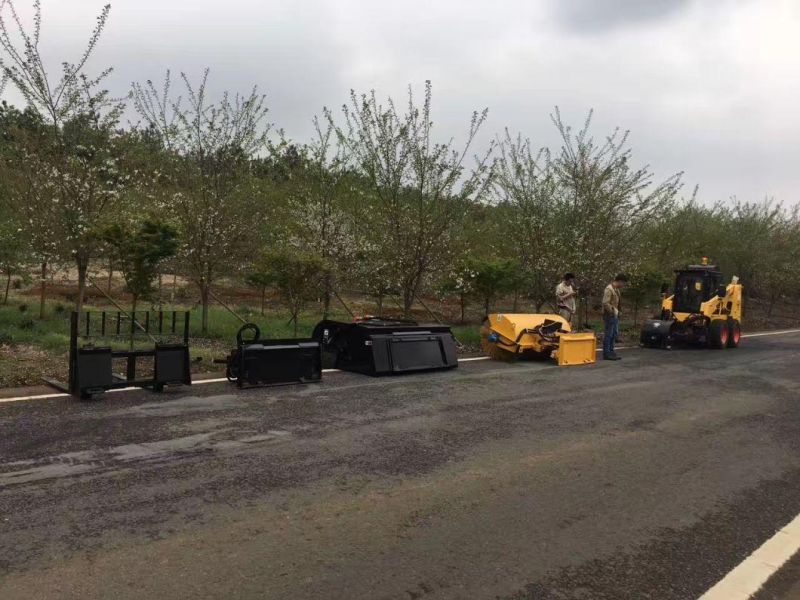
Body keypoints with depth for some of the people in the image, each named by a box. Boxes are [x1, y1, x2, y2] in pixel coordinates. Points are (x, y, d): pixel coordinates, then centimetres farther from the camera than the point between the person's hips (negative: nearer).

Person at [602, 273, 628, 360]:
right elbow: (605, 303, -24)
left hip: (615, 315, 10)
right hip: (609, 315, -10)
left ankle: (611, 352, 21)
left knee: (614, 334, 13)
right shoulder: (609, 289, -17)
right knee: (608, 335, -4)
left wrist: (616, 311, 10)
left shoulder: (616, 289, 13)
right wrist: (613, 310, -18)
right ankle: (606, 354, 1)